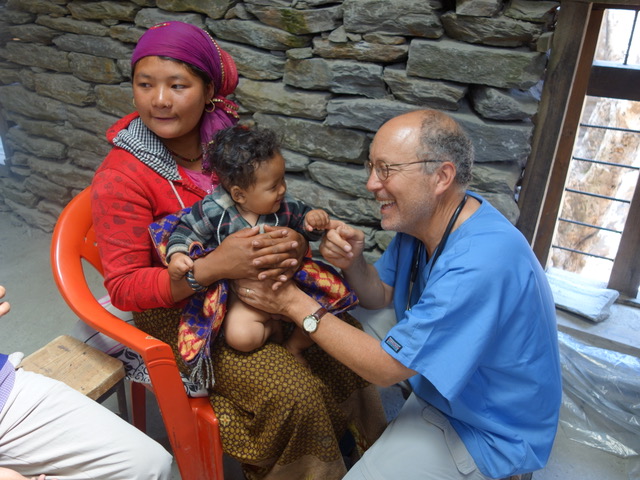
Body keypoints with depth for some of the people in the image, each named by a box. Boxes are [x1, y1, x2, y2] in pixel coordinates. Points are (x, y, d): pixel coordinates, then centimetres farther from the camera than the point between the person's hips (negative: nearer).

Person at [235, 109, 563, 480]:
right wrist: (352, 263, -19)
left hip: (489, 432, -7)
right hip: (440, 380, 8)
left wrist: (295, 303, -23)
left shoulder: (482, 263, -35)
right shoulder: (422, 215, -8)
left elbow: (386, 367, -28)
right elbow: (380, 296, 3)